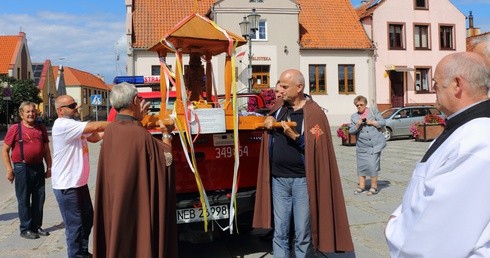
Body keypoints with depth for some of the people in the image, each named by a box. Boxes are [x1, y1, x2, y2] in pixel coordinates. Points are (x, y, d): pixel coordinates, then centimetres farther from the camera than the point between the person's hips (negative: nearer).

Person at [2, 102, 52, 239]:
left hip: (39, 167, 4)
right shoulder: (15, 129, -4)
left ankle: (37, 227, 23)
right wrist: (9, 169, -9)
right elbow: (5, 150, -3)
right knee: (24, 200, 4)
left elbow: (46, 150, 14)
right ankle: (25, 229, 14)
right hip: (22, 168, -4)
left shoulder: (41, 129, 8)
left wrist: (49, 167, 10)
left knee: (39, 198, 10)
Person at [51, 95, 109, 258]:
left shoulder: (74, 124, 12)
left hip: (80, 182, 10)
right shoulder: (63, 125, -20)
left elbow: (95, 137, 13)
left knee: (87, 219, 20)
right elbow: (95, 127, -25)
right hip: (67, 185, -10)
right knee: (74, 225, 1)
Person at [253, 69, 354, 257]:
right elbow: (269, 121, 27)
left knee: (303, 235, 5)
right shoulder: (279, 107, 7)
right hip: (278, 179, 5)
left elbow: (318, 149, -13)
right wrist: (269, 121, 5)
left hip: (302, 181, -5)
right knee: (280, 233, 10)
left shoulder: (314, 112, -9)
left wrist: (296, 137, -24)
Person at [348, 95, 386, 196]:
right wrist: (357, 125, -12)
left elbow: (383, 122, 2)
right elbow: (351, 131, 6)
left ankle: (374, 186, 5)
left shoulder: (373, 111, 7)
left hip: (375, 144, -3)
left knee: (372, 165, -8)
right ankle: (361, 186, 20)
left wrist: (372, 122, -10)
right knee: (361, 165, 6)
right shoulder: (354, 117, 12)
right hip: (361, 146, 3)